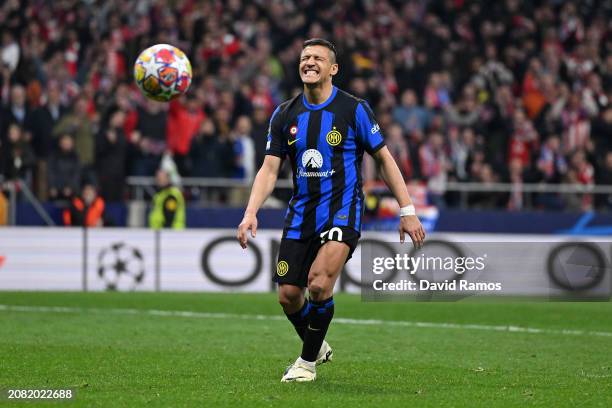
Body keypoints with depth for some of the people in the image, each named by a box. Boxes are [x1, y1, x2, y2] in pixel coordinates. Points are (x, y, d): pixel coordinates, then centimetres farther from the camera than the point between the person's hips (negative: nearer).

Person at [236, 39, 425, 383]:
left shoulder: (354, 109, -6)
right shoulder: (285, 115, 5)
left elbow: (385, 158, -1)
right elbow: (270, 169, 5)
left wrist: (407, 211, -4)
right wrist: (251, 213, -10)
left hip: (342, 211, -4)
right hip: (301, 213, 5)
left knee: (320, 284, -22)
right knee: (289, 295, 0)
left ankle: (308, 361, -1)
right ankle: (318, 347, 30)